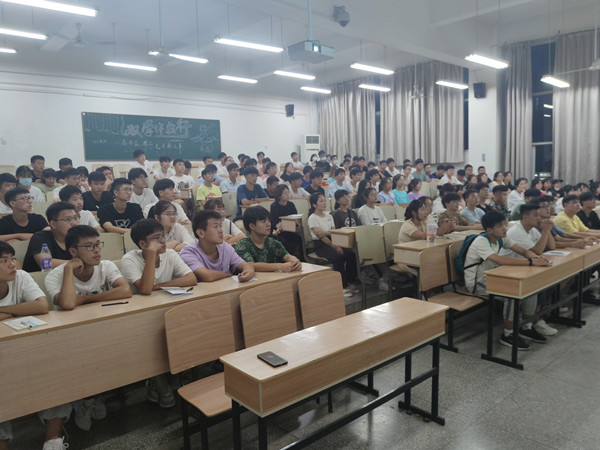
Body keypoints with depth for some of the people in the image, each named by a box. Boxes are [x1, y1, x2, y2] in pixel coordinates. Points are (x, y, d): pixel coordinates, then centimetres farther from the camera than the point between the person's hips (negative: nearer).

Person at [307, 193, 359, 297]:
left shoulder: (329, 216, 19)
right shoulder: (312, 218, -2)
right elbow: (321, 236, -13)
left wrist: (325, 232, -15)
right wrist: (335, 246, -21)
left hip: (332, 242, 6)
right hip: (320, 245, -6)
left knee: (351, 253, -21)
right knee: (338, 256, -32)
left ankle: (351, 282, -11)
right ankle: (342, 286, -23)